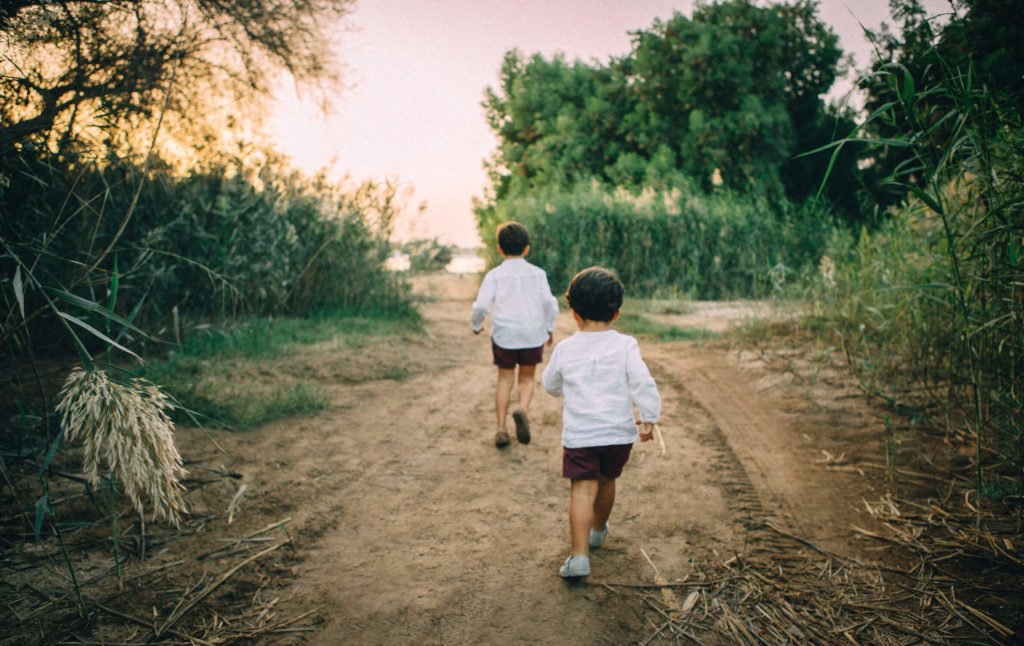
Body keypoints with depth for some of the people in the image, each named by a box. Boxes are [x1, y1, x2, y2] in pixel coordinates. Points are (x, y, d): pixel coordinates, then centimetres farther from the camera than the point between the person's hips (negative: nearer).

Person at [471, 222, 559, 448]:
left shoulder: (494, 275, -3)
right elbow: (550, 303, -2)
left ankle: (501, 429, 9)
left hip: (503, 335, 0)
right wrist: (549, 328, 14)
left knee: (505, 380, 12)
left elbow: (481, 305, -9)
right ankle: (523, 409, -13)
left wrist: (476, 325, 10)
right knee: (527, 378, 16)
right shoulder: (537, 273, 2)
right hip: (533, 335, 1)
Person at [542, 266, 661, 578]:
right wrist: (649, 418, -5)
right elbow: (642, 383, -13)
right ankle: (598, 530, 45)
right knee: (607, 480, 23)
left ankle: (579, 555, -16)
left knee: (582, 490, -3)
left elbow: (551, 385, 12)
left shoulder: (565, 349, -3)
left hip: (579, 434, -2)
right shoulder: (625, 345, -6)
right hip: (619, 431, 2)